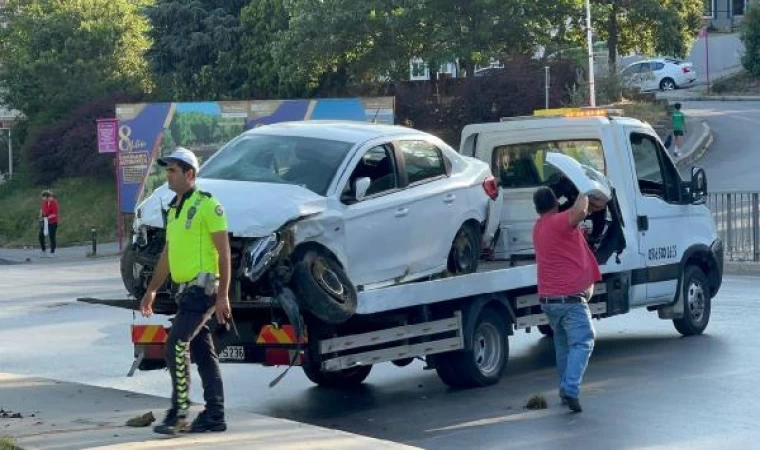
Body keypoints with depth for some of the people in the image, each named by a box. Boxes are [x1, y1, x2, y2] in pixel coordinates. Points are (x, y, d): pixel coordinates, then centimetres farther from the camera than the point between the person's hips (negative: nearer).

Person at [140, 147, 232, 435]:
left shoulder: (207, 205, -10)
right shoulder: (173, 209, 17)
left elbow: (224, 252, -12)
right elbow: (168, 253, 24)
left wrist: (223, 295, -17)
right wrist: (152, 290, 23)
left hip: (202, 288, -9)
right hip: (185, 290, 9)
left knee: (176, 346, -14)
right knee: (203, 353, 9)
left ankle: (178, 413, -10)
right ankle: (214, 416, 12)